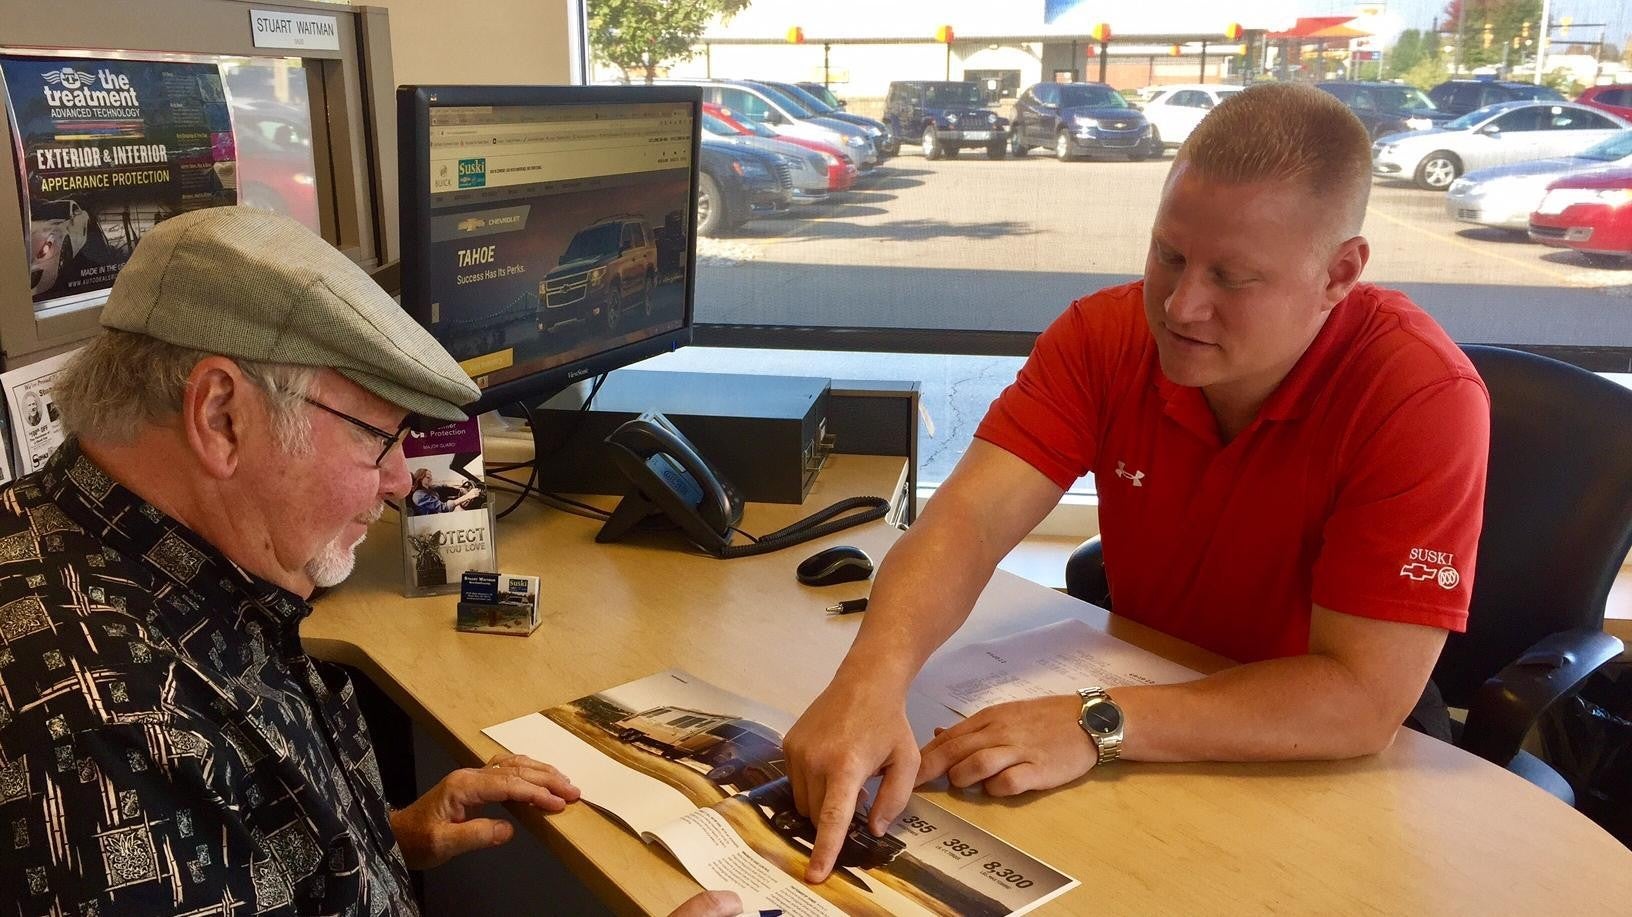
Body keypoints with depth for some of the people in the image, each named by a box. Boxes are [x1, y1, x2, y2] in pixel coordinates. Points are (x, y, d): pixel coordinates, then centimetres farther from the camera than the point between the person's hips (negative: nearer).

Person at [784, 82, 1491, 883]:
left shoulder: (1421, 397, -24)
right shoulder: (1105, 335, -13)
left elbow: (1362, 698, -27)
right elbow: (970, 518, -23)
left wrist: (1099, 726, -36)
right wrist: (871, 677, -42)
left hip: (1315, 779, -4)